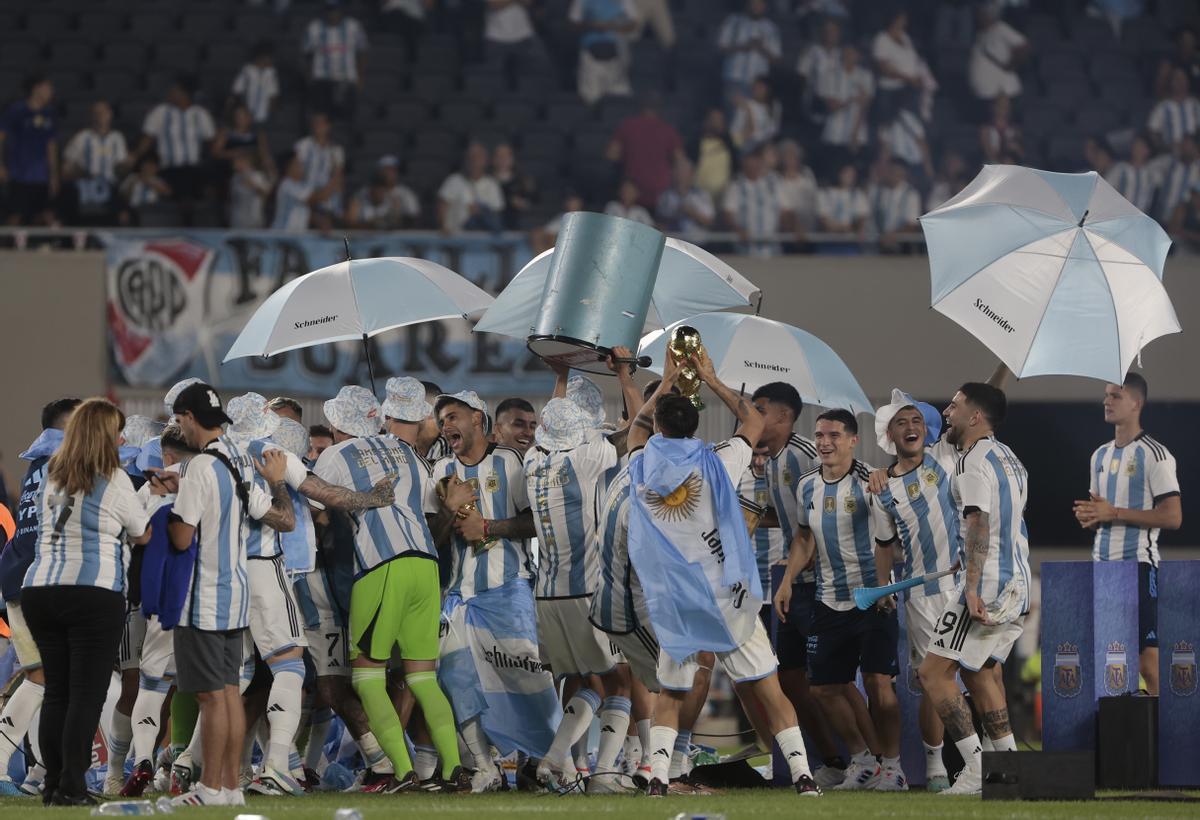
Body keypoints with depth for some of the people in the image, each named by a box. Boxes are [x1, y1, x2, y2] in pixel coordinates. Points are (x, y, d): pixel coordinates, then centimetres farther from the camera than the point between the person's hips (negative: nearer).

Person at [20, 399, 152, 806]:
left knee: (56, 691, 9)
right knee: (87, 694, -4)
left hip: (40, 590, 6)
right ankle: (71, 786, -9)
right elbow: (143, 535, 7)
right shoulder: (113, 480, -4)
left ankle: (53, 785, 7)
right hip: (94, 594, -6)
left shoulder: (51, 478, 14)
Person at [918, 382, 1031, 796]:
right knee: (976, 670, 21)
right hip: (1017, 582, 10)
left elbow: (979, 523, -23)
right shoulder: (1008, 458, 17)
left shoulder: (974, 460, -12)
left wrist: (972, 586, -29)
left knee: (935, 671, -7)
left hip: (987, 585, -10)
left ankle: (977, 769, -13)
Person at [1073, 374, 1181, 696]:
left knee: (1148, 659, -11)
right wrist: (1089, 515, 4)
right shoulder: (1101, 455, 17)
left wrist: (1114, 513, -15)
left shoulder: (1154, 455, -6)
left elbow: (1172, 516, -13)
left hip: (1138, 564, -7)